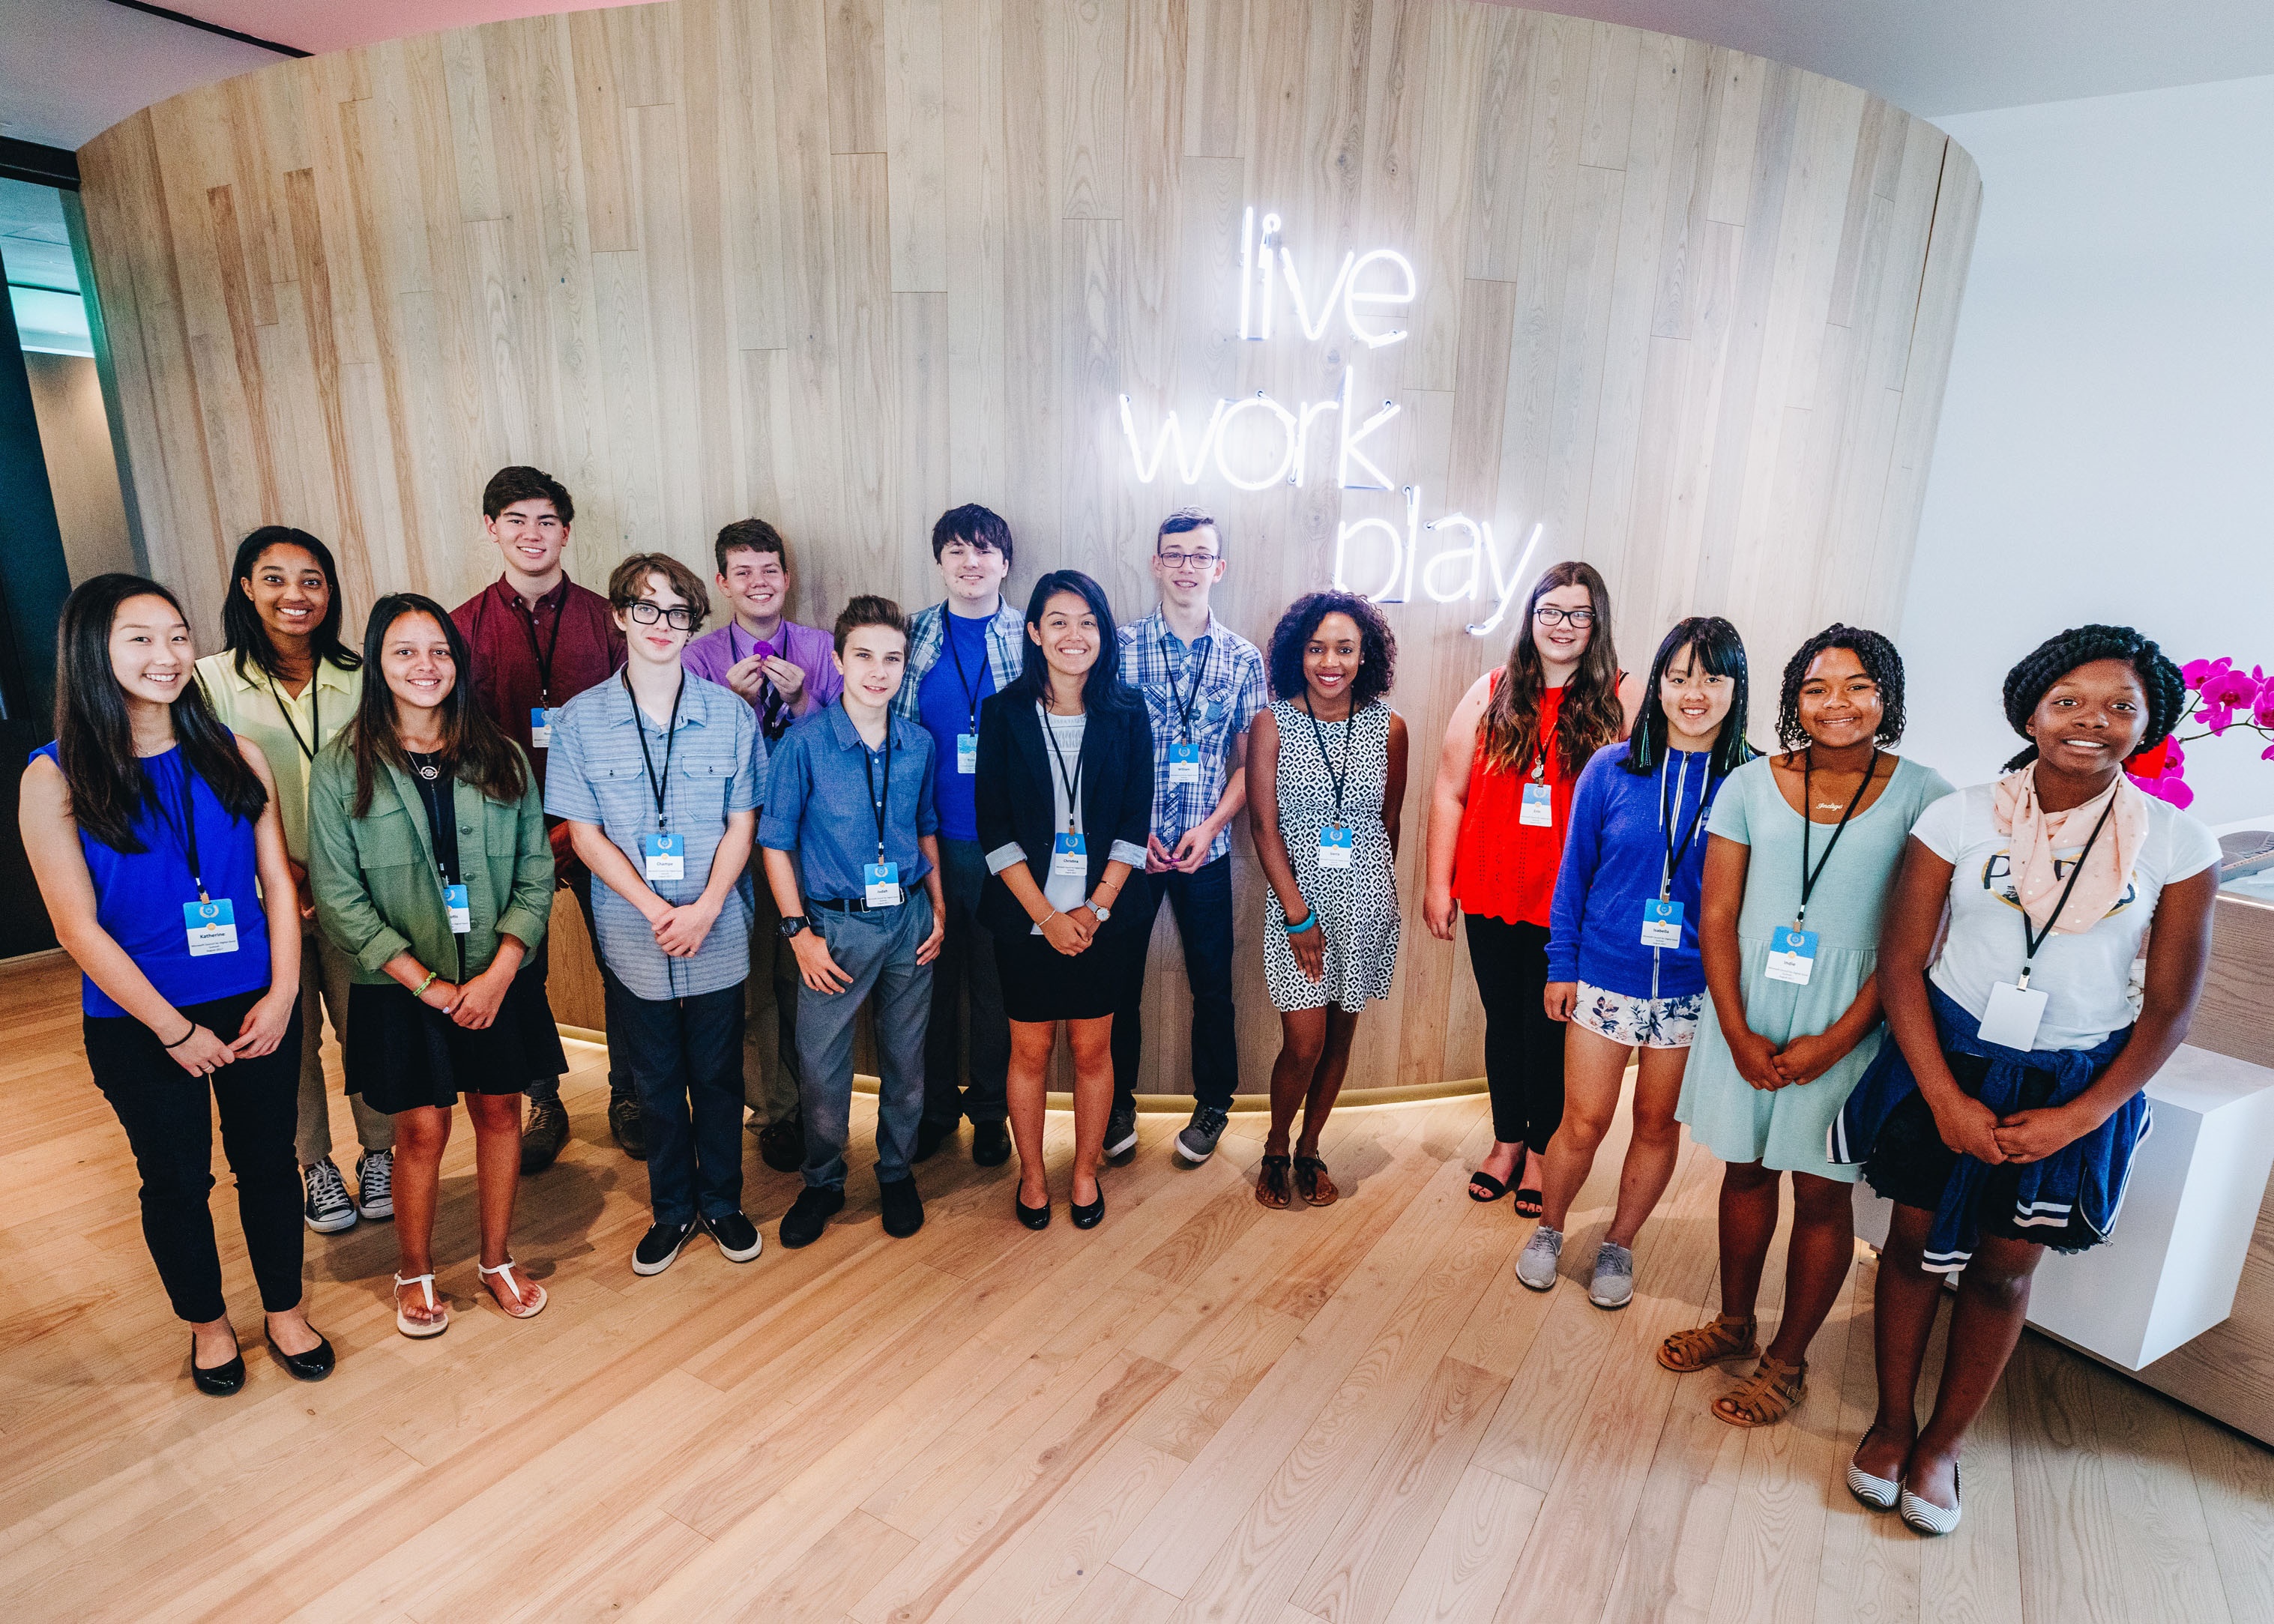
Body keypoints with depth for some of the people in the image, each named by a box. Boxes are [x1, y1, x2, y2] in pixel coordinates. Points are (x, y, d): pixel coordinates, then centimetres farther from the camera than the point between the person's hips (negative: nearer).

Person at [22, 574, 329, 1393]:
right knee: (176, 1178, 15)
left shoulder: (235, 756, -2)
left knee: (269, 1158, 14)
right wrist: (173, 1029, -11)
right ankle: (207, 1323, 38)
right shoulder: (54, 779, -9)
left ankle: (285, 1310, 35)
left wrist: (281, 994, -8)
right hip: (138, 1021, -2)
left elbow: (278, 881, 0)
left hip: (256, 1006, 2)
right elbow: (79, 927, -10)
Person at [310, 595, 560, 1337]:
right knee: (423, 1130, 5)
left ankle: (497, 1260, 30)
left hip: (499, 978, 2)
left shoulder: (500, 757, 1)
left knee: (499, 1111, 10)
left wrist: (498, 974, -10)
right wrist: (428, 984, -12)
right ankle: (415, 1274, 29)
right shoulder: (341, 768, -4)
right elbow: (339, 897, -7)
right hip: (402, 988, -2)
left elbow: (536, 873, -1)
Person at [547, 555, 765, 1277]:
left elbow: (742, 822, -1)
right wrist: (655, 909, -14)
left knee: (718, 1076, 13)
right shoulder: (580, 719, -2)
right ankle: (672, 1209, 33)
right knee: (655, 1082, 14)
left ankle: (722, 1202, 33)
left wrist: (705, 908, -13)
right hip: (633, 940, 0)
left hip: (717, 938, 0)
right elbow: (584, 833, -3)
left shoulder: (729, 713, -2)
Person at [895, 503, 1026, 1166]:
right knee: (932, 972, 12)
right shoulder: (913, 636, 4)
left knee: (997, 981, 9)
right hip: (928, 838, 1)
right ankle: (934, 1107, 30)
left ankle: (990, 1111, 28)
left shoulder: (1030, 638, 0)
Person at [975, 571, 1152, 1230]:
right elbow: (994, 827, -6)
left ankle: (1086, 1172, 33)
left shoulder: (1127, 714, 0)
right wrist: (1046, 915, -12)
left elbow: (1134, 823, -1)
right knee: (1030, 1051, 11)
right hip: (1026, 915, -1)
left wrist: (1095, 908, -10)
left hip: (1102, 916, 1)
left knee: (1092, 1050, 11)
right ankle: (1031, 1174, 32)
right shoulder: (1004, 712, -3)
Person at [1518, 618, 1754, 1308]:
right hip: (1603, 976, 0)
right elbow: (1574, 873, 2)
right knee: (1584, 1122, 6)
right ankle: (1548, 1229, 32)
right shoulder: (1611, 768, -4)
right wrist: (1561, 966, 1)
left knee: (1658, 1124, 15)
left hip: (1693, 990, 1)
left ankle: (1619, 1244, 37)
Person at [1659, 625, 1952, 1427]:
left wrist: (1835, 1040, -13)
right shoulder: (1751, 784, -1)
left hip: (1847, 1018, -2)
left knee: (1823, 1193, 8)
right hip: (1747, 1003, 2)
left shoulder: (1922, 796, -6)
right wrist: (1738, 1033, -8)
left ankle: (1787, 1361, 28)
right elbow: (1717, 917, -1)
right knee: (1745, 1170, 15)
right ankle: (1734, 1325, 36)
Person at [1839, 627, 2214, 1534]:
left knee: (2005, 1266, 13)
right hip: (1946, 1059, 0)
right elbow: (1901, 965, -8)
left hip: (2078, 1085, 1)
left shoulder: (2178, 845, -8)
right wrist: (1947, 1101, -13)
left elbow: (2170, 1007, -3)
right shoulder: (1958, 819, -10)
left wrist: (2076, 1118, -10)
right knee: (1918, 1244, 11)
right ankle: (1891, 1422, 33)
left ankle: (1943, 1443, 33)